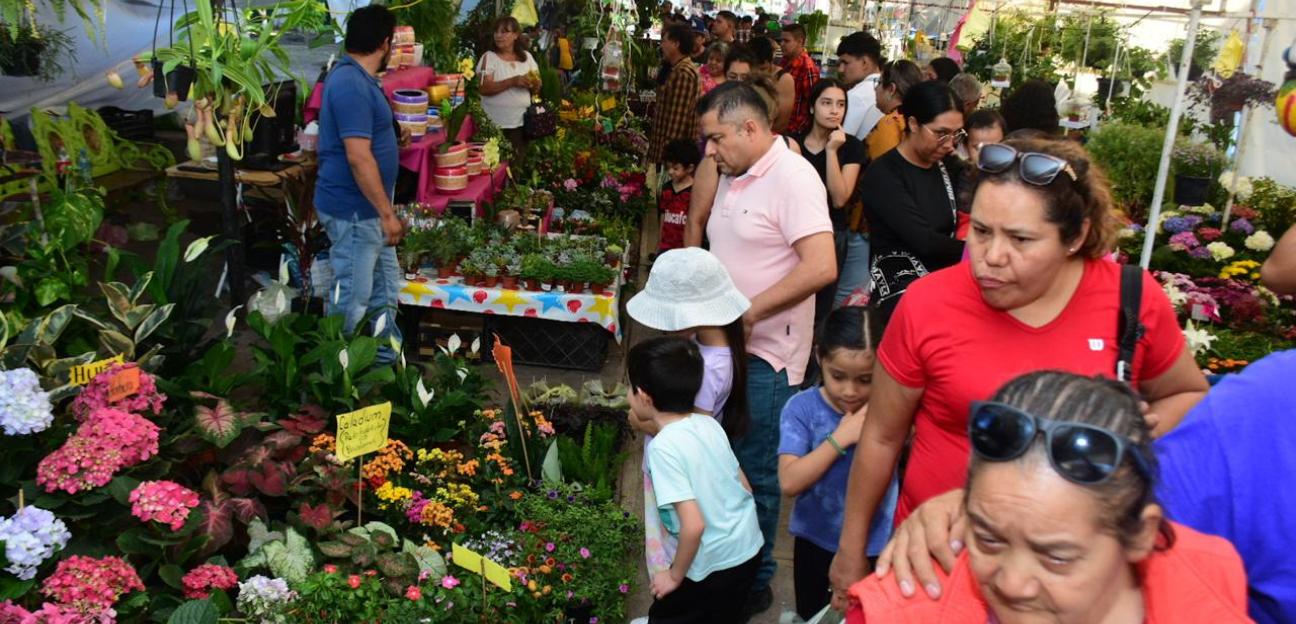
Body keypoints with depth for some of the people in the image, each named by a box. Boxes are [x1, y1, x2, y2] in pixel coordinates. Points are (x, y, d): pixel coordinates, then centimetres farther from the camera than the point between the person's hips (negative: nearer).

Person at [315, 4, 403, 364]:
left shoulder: (357, 78, 12)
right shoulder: (351, 85, -21)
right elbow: (358, 158, -26)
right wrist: (387, 213, -22)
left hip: (367, 210, 11)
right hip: (353, 211, -11)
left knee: (385, 289, 19)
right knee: (350, 300, 0)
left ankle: (387, 361, 31)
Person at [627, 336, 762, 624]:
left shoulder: (663, 447, -22)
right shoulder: (708, 423, -1)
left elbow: (693, 525, -28)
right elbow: (745, 487, 7)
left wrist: (675, 575, -13)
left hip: (714, 565, -7)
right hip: (749, 548, 7)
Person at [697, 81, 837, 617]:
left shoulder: (792, 177, -16)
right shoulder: (731, 176, 11)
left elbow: (821, 267, -26)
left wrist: (749, 310, -20)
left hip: (765, 353, -8)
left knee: (754, 473, 4)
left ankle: (754, 583, 22)